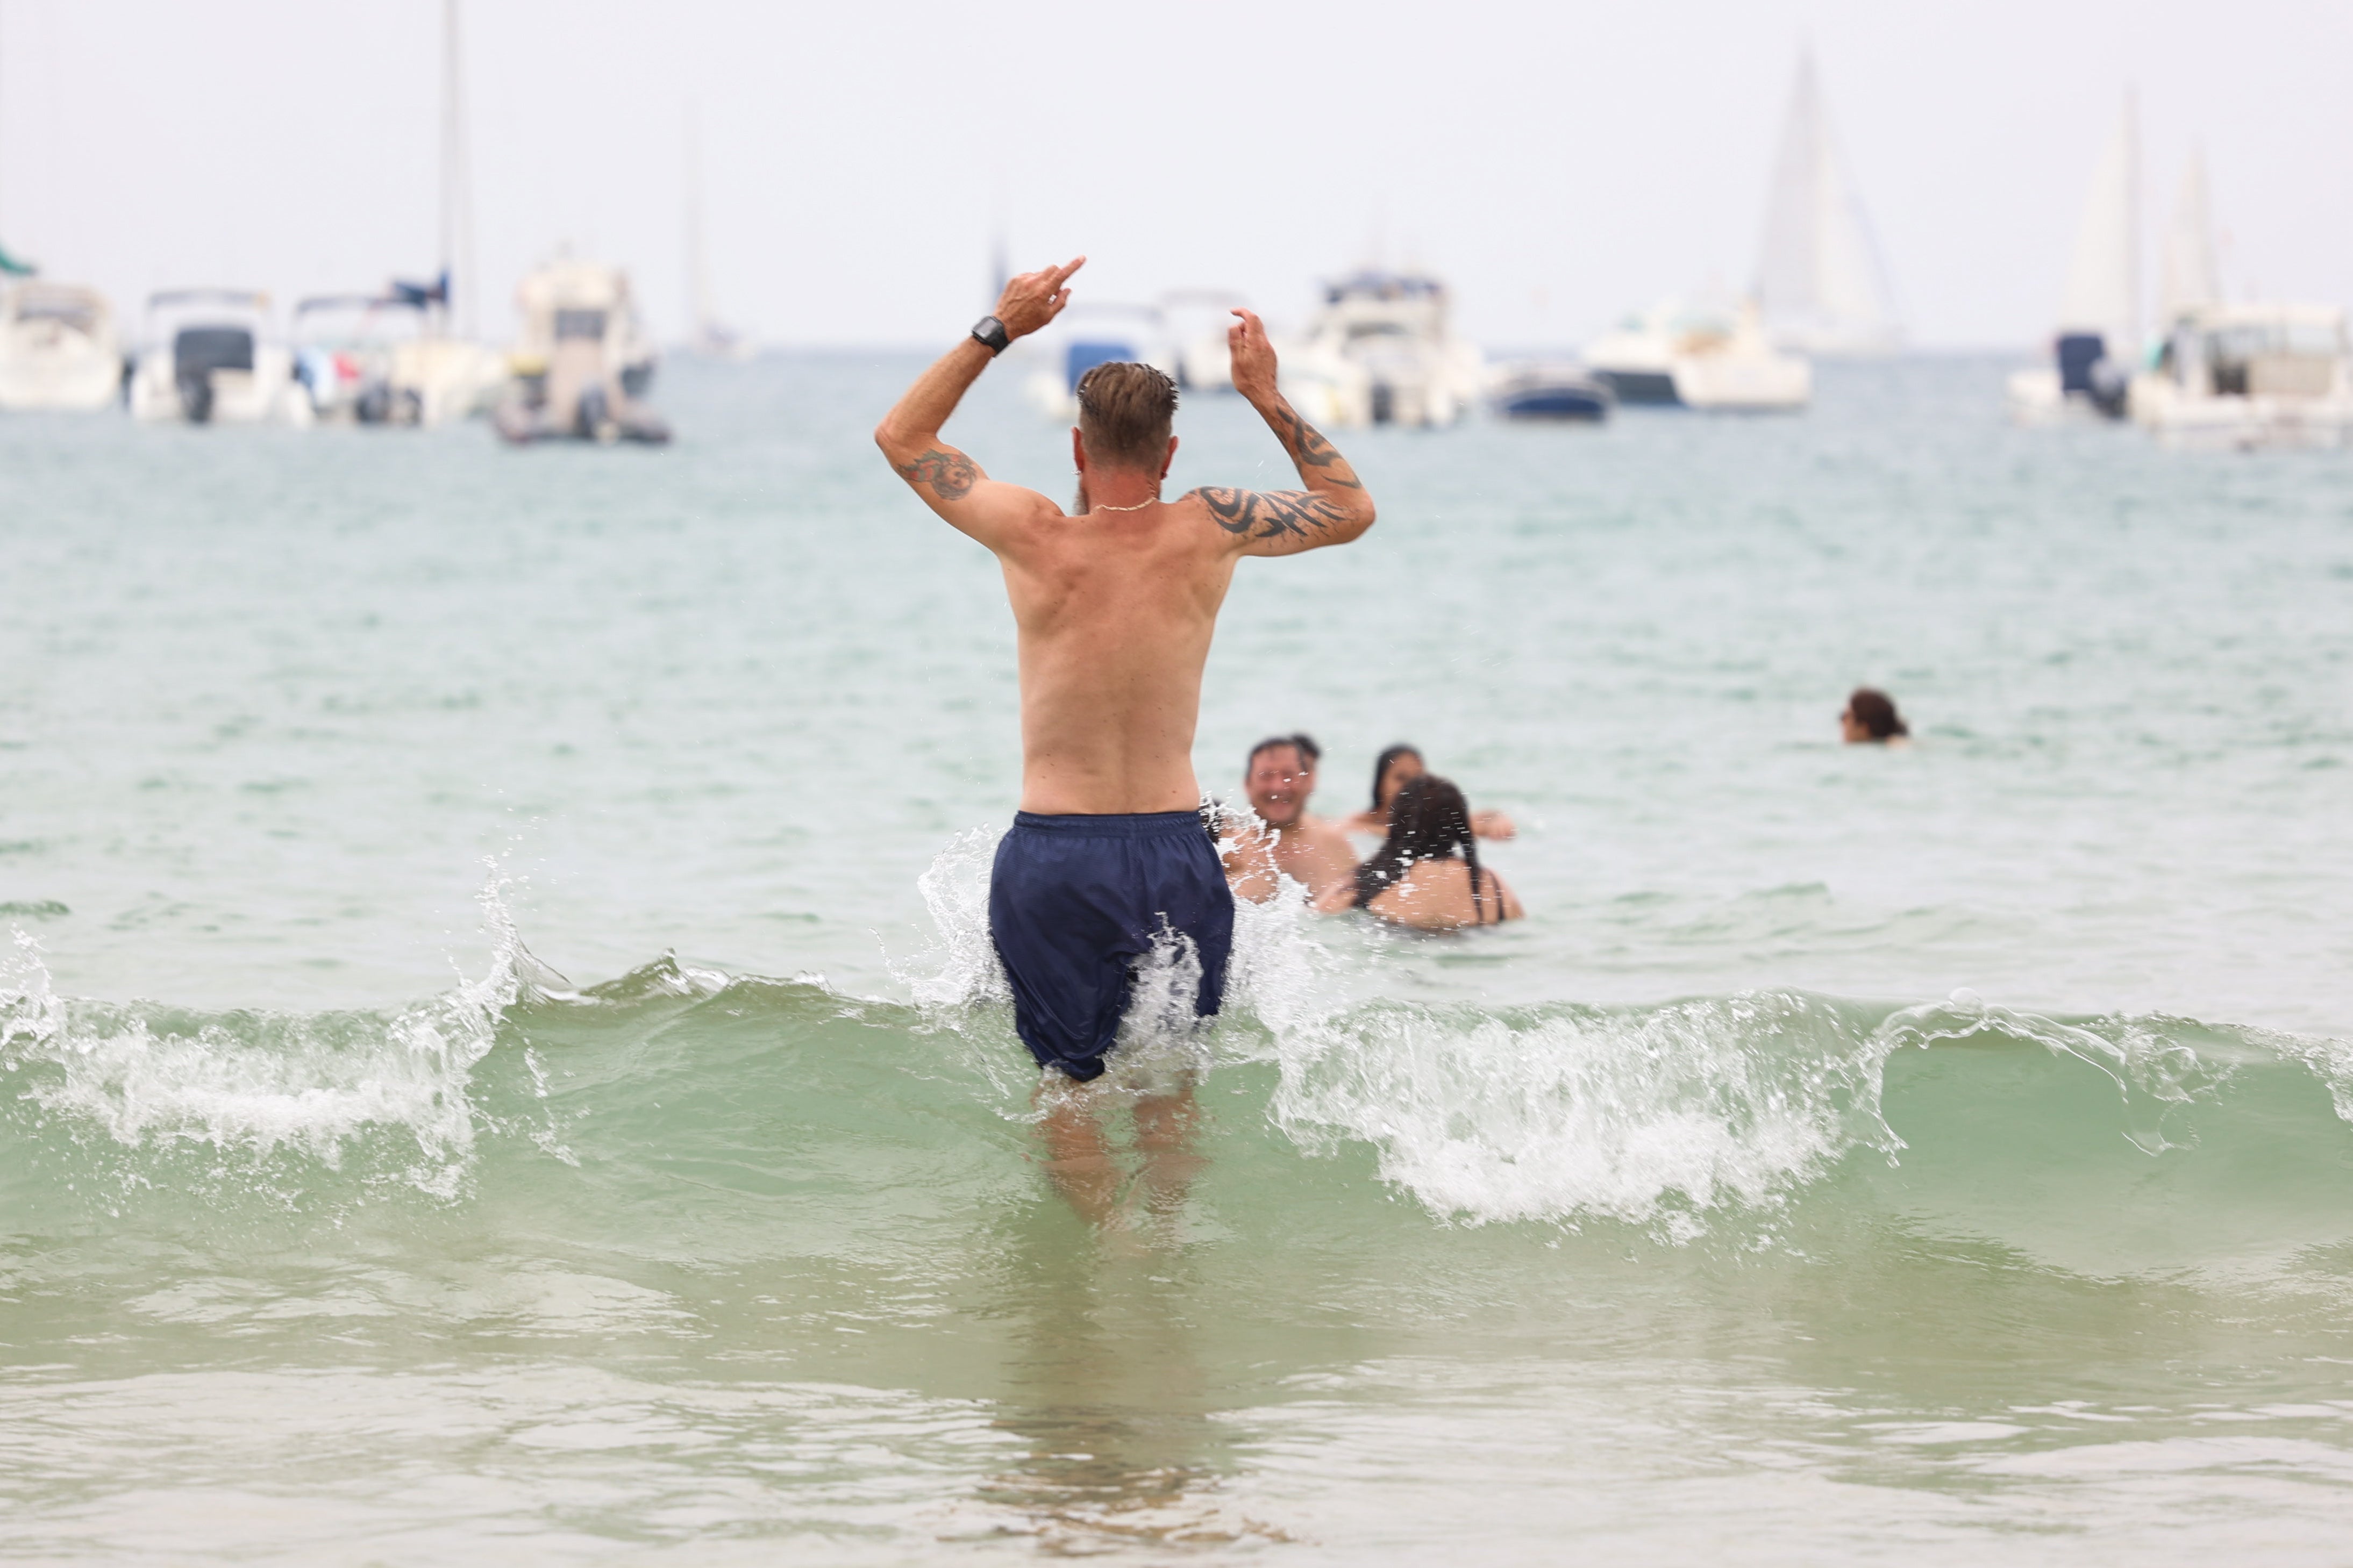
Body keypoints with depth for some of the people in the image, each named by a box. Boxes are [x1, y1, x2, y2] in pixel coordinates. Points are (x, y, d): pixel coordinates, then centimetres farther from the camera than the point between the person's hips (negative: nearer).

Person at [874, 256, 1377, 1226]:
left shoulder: (1034, 538, -7)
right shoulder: (1207, 533, -5)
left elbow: (901, 436, 9)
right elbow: (1350, 511, 15)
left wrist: (998, 331, 9)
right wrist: (1269, 398, 16)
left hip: (1054, 855, -1)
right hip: (1175, 849, 1)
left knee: (1066, 1081, 10)